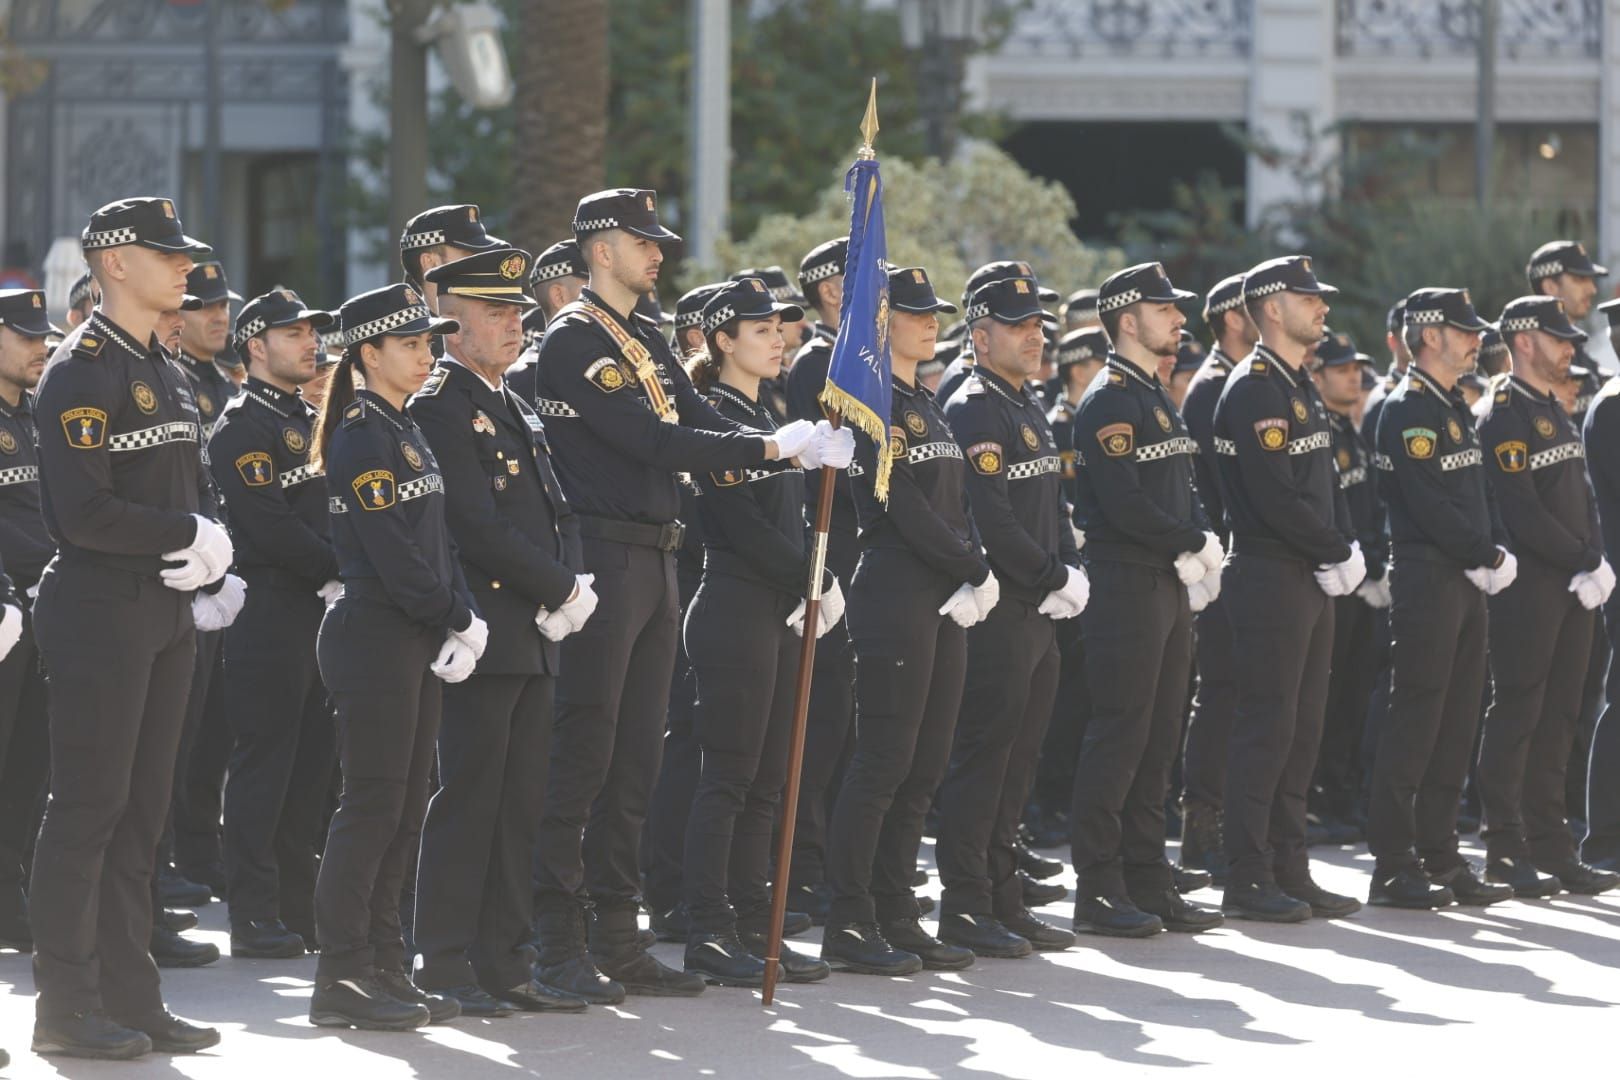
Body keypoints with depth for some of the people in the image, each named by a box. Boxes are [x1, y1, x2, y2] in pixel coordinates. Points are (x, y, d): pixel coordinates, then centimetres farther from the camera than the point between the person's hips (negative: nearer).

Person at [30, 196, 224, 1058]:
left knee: (141, 809, 10)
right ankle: (67, 1008, -1)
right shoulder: (80, 373, -12)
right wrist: (188, 535, -13)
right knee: (88, 806, -5)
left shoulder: (164, 373, 16)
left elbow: (190, 493, 18)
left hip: (166, 612, 9)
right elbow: (83, 513, -20)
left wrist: (206, 558, -3)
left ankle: (129, 998, 15)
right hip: (99, 609, -9)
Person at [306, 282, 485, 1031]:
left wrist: (461, 619, -1)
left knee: (403, 807, 10)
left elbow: (436, 540, 13)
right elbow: (392, 554, -18)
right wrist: (456, 622, -11)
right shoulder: (362, 436, -13)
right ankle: (342, 979, -4)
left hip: (414, 640, 9)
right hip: (372, 638, -9)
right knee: (372, 804, -7)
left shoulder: (405, 432, 16)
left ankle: (382, 969, 14)